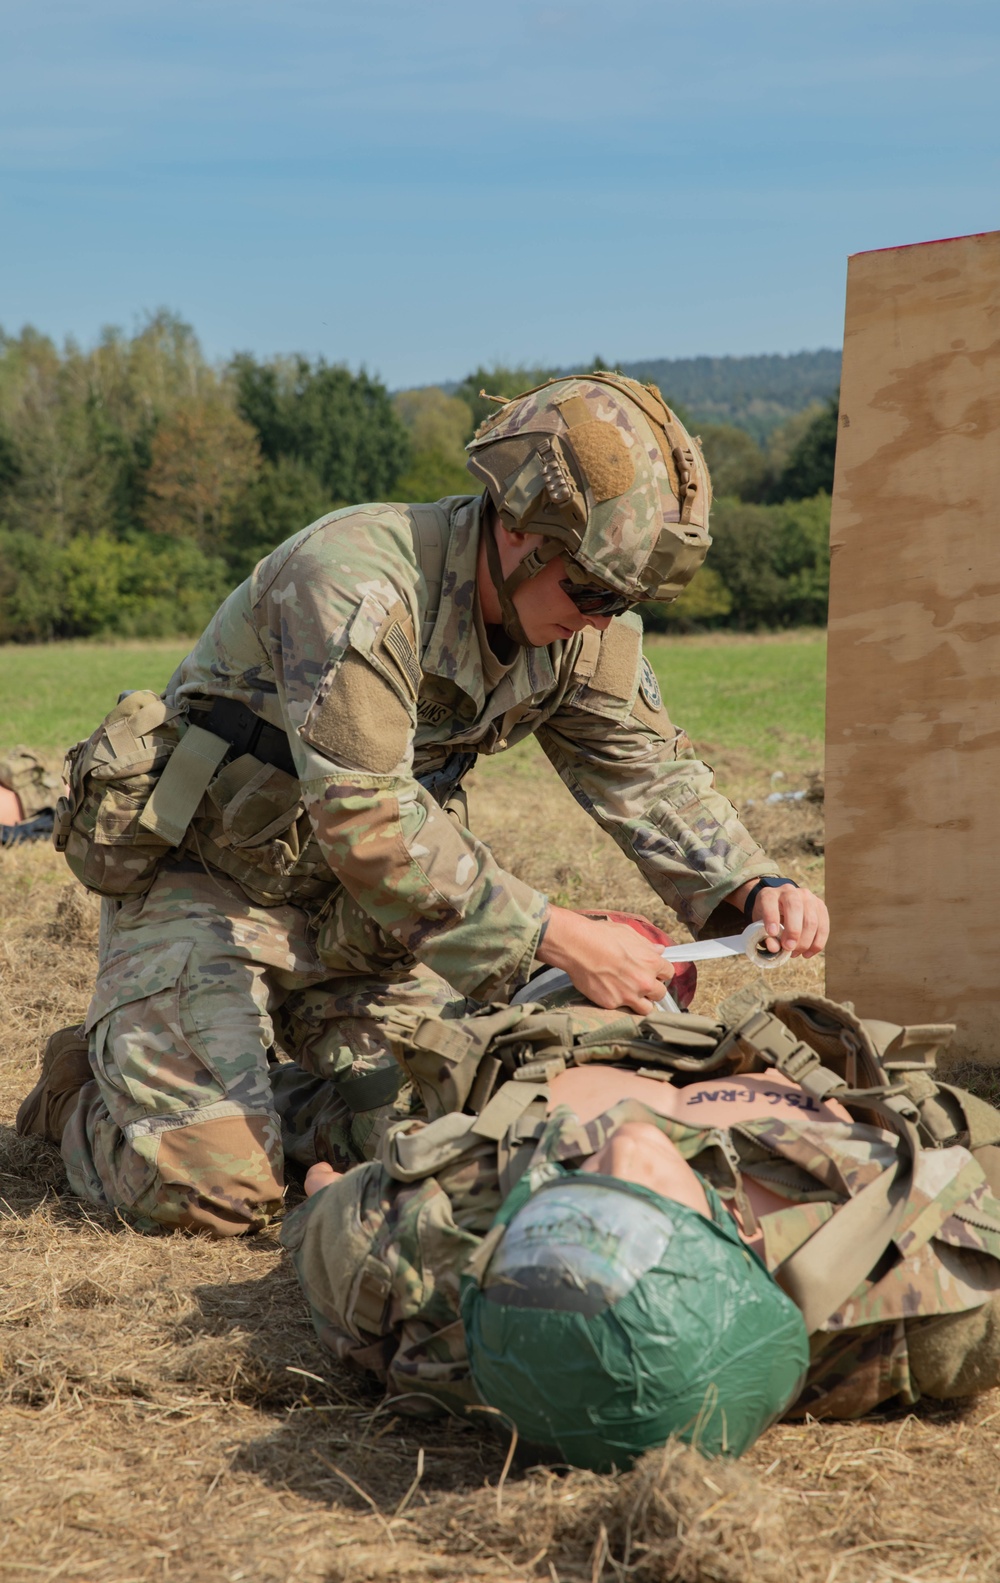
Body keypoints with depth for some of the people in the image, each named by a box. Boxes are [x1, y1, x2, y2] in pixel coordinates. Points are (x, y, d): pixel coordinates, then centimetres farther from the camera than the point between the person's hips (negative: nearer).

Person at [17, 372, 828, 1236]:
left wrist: (756, 887, -18)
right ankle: (85, 1088, 15)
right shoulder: (357, 584, -31)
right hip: (207, 884, -7)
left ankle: (252, 1099, 20)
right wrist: (558, 938, -37)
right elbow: (368, 824, -36)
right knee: (211, 1185, -17)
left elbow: (650, 772, 1)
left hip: (360, 906, 7)